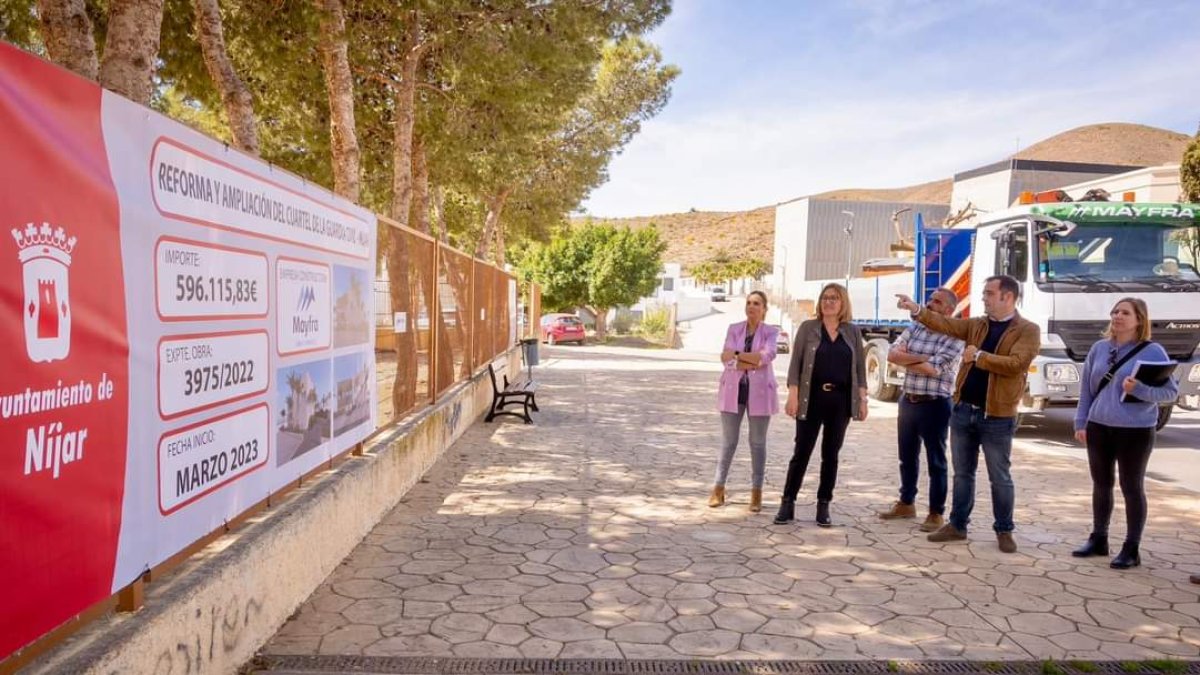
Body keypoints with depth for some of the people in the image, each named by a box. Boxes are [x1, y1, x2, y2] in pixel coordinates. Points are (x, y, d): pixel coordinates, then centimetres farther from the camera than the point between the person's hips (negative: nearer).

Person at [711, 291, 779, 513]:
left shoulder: (771, 332, 3)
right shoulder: (734, 329, 7)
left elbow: (768, 355, -17)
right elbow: (727, 360, -7)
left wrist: (737, 355, -15)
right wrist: (755, 360, -16)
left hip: (759, 391, -1)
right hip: (733, 390, 1)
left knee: (758, 442, 4)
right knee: (728, 441, 5)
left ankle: (756, 493, 11)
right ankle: (718, 489, 13)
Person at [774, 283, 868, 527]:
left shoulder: (853, 332, 8)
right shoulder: (808, 327, 2)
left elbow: (860, 368, 9)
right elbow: (796, 363, -2)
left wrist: (862, 399, 2)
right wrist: (792, 395, -11)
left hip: (841, 400, 2)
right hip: (812, 398, -2)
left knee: (831, 454, 7)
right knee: (801, 452, 0)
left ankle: (823, 506, 15)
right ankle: (787, 503, 8)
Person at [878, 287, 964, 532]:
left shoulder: (953, 336, -11)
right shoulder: (915, 327, 8)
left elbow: (933, 369, -21)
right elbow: (892, 354, -3)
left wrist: (906, 361, -7)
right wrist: (920, 358, -16)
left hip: (935, 405, -6)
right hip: (908, 400, 7)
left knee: (936, 461, 3)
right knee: (907, 457, 17)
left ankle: (936, 513, 12)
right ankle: (906, 503, 30)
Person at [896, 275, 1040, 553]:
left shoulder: (1028, 330, -5)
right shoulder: (976, 324, 10)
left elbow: (1015, 364, -19)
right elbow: (947, 324, -2)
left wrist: (979, 356, -17)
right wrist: (917, 310, -15)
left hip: (997, 417, -5)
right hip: (963, 410, 5)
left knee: (1000, 478, 7)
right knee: (962, 473, 13)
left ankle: (1004, 531, 22)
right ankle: (957, 525, 23)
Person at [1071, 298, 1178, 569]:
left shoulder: (1153, 351, -6)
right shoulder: (1099, 348, 7)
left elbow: (1171, 391, -8)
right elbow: (1086, 389, 11)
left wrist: (1140, 390, -25)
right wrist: (1080, 423, 8)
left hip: (1135, 431, -4)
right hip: (1098, 428, 5)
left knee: (1132, 488, 4)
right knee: (1101, 485, 14)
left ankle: (1131, 549, 13)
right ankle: (1098, 539, 26)